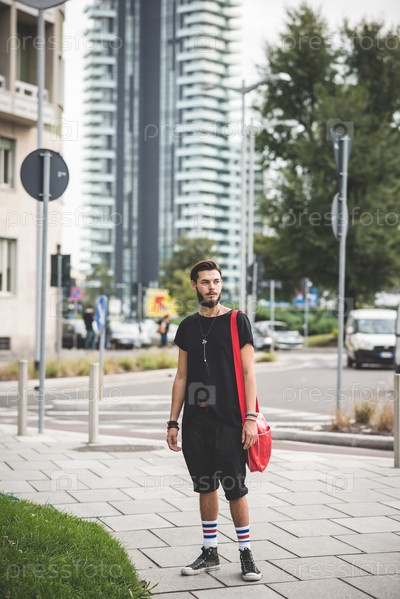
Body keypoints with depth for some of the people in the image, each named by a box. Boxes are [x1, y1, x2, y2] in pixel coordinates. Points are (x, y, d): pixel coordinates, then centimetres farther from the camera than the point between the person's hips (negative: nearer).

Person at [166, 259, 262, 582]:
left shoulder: (237, 321, -2)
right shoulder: (188, 326, 11)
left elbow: (248, 373, -5)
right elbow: (182, 377, 14)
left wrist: (251, 418, -14)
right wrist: (173, 421, 10)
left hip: (229, 421, -4)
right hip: (195, 421, 4)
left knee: (235, 487, -2)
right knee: (205, 486, 10)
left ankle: (246, 553, 12)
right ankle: (210, 552, 21)